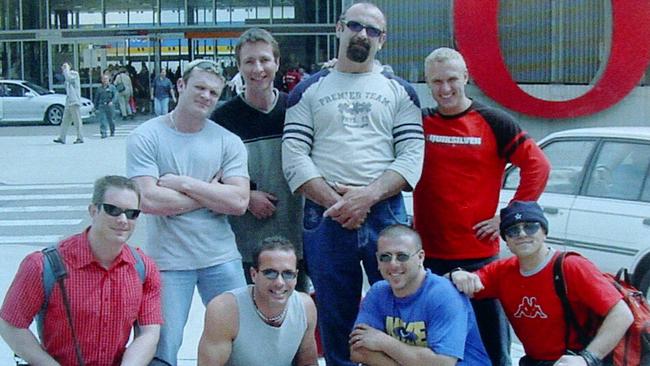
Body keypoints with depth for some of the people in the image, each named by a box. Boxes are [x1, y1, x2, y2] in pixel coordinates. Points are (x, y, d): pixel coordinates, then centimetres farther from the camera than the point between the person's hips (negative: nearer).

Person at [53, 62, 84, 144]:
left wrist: (66, 68, -15)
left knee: (77, 121, -6)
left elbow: (68, 78, -26)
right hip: (68, 103, 9)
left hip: (74, 102, -9)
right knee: (65, 120, 5)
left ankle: (80, 138, -2)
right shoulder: (69, 76, 20)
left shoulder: (74, 74, -4)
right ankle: (62, 138, 5)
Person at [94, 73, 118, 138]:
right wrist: (96, 108, 13)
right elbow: (96, 98, 16)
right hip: (101, 106, 1)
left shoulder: (112, 87, 3)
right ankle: (103, 133, -16)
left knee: (110, 120, 9)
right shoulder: (99, 88, 10)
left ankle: (112, 132, 30)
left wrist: (112, 102, -23)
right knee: (102, 120, -12)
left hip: (109, 106, -1)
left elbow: (115, 96, -5)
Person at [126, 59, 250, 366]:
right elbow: (148, 200, -16)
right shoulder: (146, 137, -3)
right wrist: (212, 194, -9)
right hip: (167, 260, -2)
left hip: (221, 258, 2)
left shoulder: (228, 141, 3)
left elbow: (239, 202, -9)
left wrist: (183, 183, -13)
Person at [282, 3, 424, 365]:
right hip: (325, 216, 1)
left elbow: (412, 156, -1)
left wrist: (367, 196, -15)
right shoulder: (309, 90, 10)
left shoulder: (400, 91, 10)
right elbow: (294, 157, 0)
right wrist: (334, 202, -11)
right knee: (335, 317, 9)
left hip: (386, 214, 0)